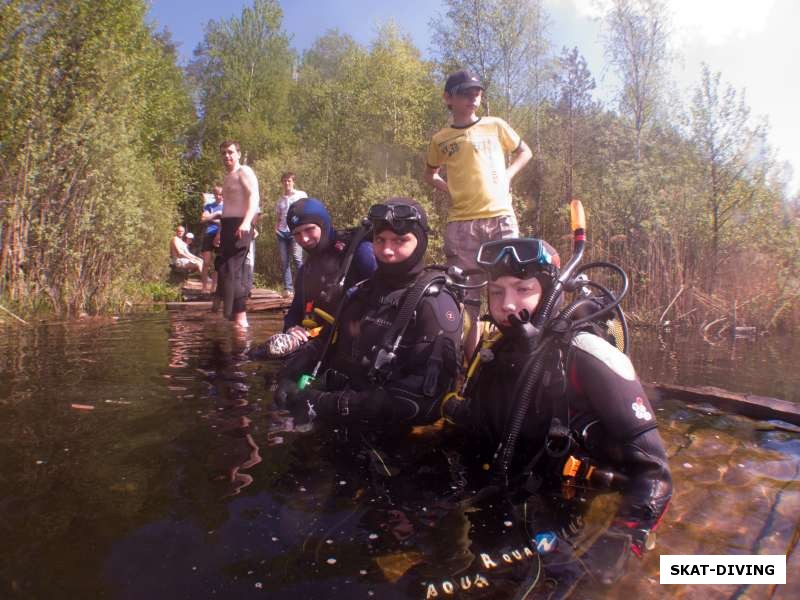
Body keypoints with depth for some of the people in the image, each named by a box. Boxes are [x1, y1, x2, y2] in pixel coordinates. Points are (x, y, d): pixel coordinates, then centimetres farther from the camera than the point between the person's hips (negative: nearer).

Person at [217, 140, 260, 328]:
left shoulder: (244, 172, -4)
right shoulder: (227, 177, 24)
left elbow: (253, 197, -19)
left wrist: (247, 222, -33)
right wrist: (220, 230, 27)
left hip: (240, 226, -10)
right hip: (227, 226, 10)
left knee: (236, 270, -15)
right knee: (225, 269, 10)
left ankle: (240, 318, -15)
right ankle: (231, 314, 17)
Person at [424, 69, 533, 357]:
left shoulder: (495, 126, 9)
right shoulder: (440, 139, 9)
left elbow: (524, 152, 21)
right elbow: (430, 174, 24)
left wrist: (506, 176, 5)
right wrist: (450, 190, 6)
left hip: (500, 216, 0)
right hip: (461, 224, 0)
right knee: (466, 297, 1)